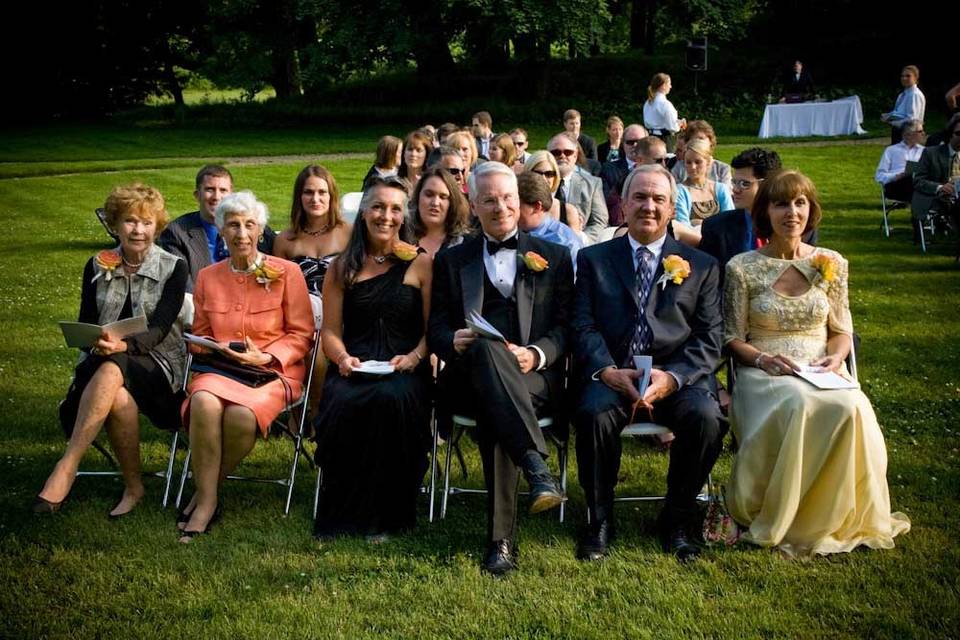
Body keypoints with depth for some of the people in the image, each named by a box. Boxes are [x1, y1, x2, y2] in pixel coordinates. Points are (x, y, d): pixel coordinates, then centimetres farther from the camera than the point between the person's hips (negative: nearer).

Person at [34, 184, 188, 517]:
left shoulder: (173, 268, -1)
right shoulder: (97, 267, 9)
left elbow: (159, 329, -12)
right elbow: (84, 325, 6)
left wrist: (123, 346, -32)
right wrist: (97, 342, -19)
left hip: (156, 362, -2)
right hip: (101, 362, 2)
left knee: (111, 371, -38)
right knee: (118, 398, -36)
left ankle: (67, 466, -37)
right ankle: (132, 487, -22)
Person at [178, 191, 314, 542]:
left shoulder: (287, 272, 3)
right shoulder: (207, 277, 13)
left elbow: (301, 335, 2)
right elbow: (199, 336, 21)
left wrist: (265, 357, -13)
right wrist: (218, 349, -3)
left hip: (273, 370, -2)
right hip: (220, 368, 3)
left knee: (241, 414, -35)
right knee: (204, 403, -34)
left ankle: (206, 494, -10)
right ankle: (207, 500, -21)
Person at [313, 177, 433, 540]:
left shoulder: (421, 264, 9)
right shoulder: (343, 268, 15)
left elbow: (432, 328, 5)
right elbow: (330, 330, 12)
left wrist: (413, 357, -14)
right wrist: (342, 358, -9)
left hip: (404, 369, -1)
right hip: (354, 367, 2)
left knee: (392, 400, -37)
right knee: (341, 404, -33)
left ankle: (381, 516, -22)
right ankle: (340, 515, -16)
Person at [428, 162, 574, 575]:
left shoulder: (553, 257, 20)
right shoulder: (452, 261, 23)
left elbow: (565, 327, 10)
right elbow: (436, 328, 14)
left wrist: (536, 354, -13)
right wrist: (454, 341, -12)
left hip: (535, 378, 0)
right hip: (468, 380, 0)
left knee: (494, 414, -38)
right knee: (486, 347, -40)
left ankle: (501, 539, -42)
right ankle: (536, 467, -53)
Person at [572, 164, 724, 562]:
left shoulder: (701, 267, 15)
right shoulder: (593, 260, 15)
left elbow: (709, 339, 4)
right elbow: (584, 328, 4)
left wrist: (672, 377, -16)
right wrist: (608, 371, -17)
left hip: (678, 378, 1)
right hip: (612, 376, 0)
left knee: (705, 419, -31)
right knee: (593, 414, -33)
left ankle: (677, 521, -5)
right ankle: (600, 521, -10)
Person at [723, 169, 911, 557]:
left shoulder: (831, 264, 10)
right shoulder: (742, 267, 2)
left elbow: (841, 330, 16)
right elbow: (732, 338, 4)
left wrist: (836, 356, -7)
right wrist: (763, 359, -16)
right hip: (764, 374, -2)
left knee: (852, 408, -32)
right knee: (796, 406, -38)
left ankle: (838, 516, -12)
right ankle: (774, 518, -18)